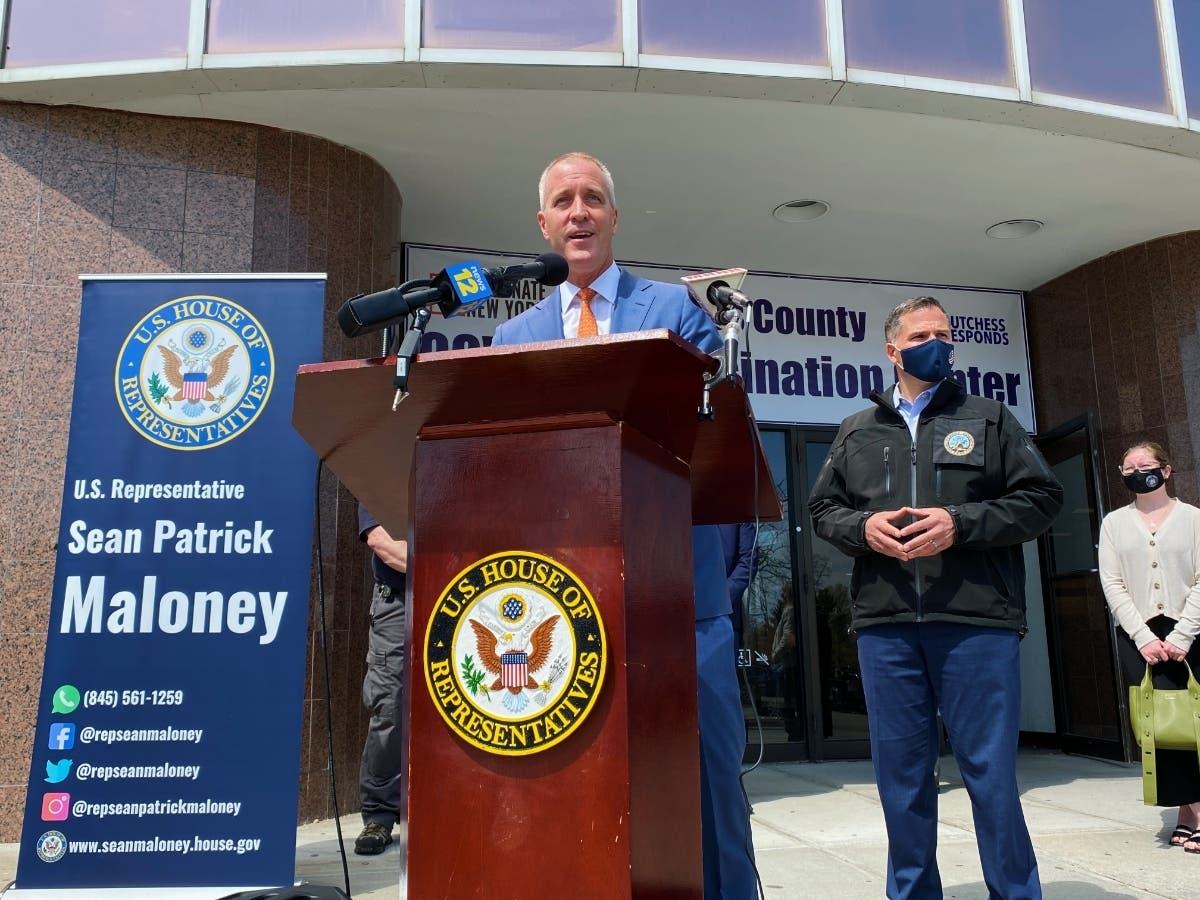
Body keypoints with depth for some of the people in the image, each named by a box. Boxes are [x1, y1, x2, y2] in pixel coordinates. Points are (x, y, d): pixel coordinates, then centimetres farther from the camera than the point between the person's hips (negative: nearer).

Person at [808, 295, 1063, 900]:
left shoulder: (988, 419, 11)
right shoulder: (857, 431, 17)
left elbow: (1041, 497, 4)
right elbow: (823, 508, 16)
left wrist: (960, 523, -10)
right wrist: (863, 527, -6)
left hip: (977, 620, -2)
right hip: (885, 622, 2)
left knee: (991, 773, 1)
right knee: (900, 775, 9)